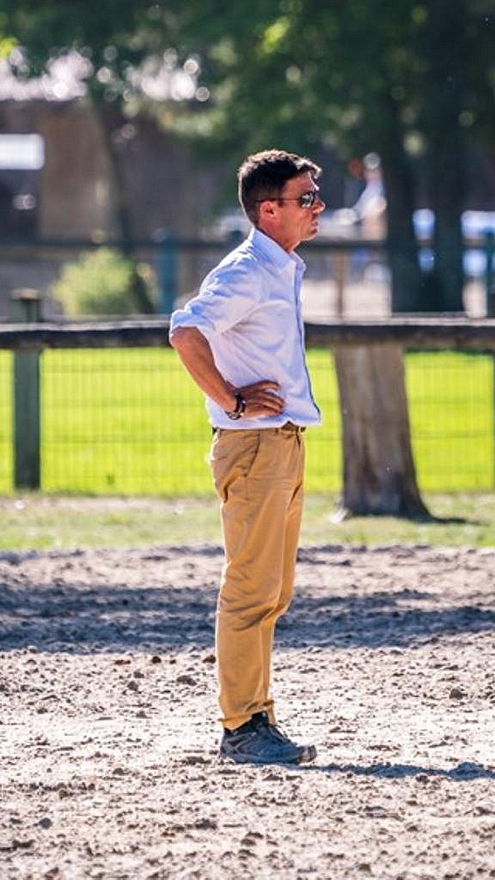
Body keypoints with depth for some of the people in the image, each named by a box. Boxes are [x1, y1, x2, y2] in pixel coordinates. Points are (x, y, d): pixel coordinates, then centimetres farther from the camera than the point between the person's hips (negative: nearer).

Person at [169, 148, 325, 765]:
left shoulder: (286, 270, 17)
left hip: (286, 442, 10)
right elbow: (186, 332, -27)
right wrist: (232, 400, -20)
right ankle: (242, 728, -8)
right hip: (254, 446, -10)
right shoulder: (245, 272, -13)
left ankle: (255, 721, 16)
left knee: (271, 594, 11)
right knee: (251, 590, -9)